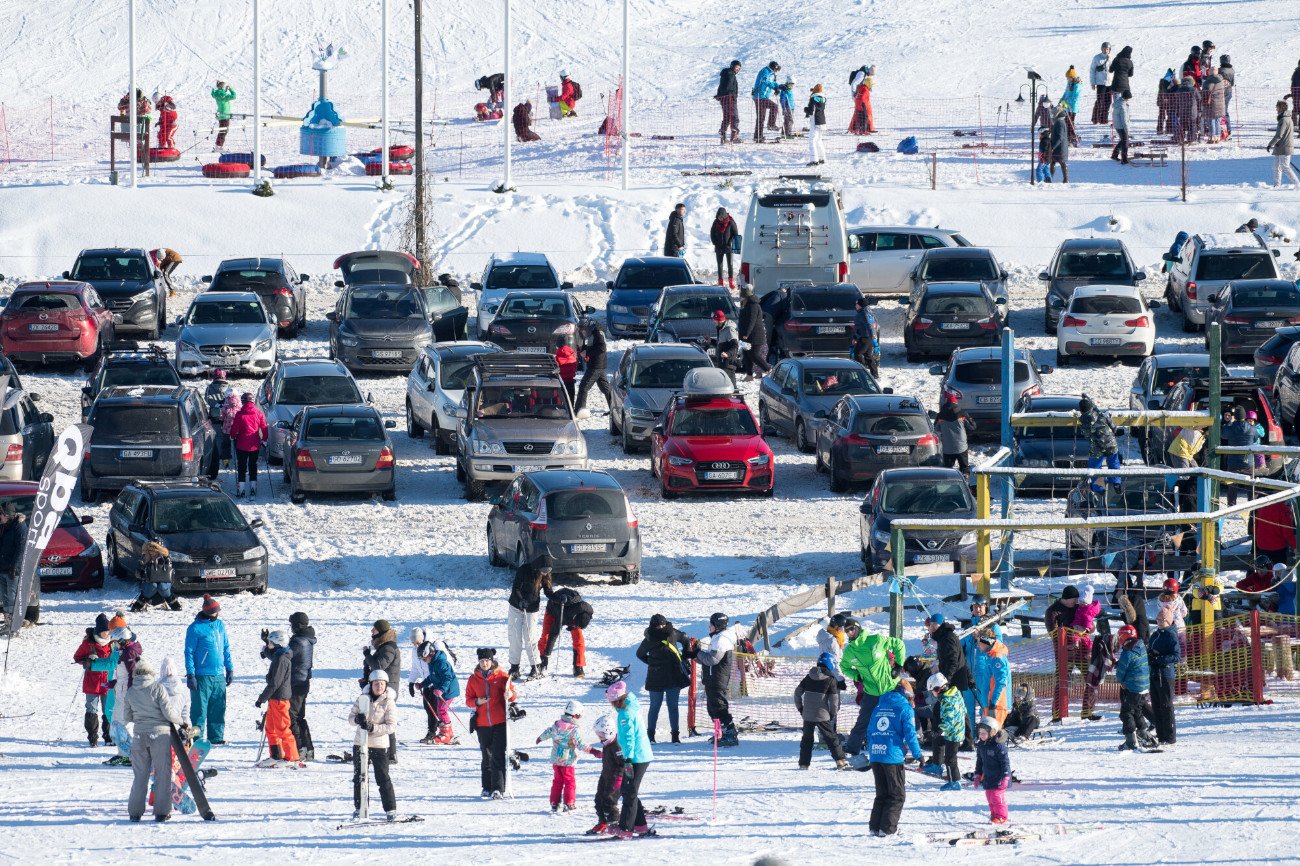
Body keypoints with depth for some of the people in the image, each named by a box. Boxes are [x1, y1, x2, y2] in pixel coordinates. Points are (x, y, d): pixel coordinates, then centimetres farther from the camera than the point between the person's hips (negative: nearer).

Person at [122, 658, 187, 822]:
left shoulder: (131, 692, 1)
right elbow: (168, 712, -14)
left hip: (139, 736, 3)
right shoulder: (158, 688, -11)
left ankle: (135, 812, 10)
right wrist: (182, 721, 5)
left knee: (140, 774, 12)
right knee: (162, 774, 7)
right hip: (160, 734, -3)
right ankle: (161, 811, 6)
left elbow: (126, 718, 8)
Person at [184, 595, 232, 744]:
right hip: (202, 676, -6)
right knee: (199, 708, -2)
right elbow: (189, 652, -7)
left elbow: (226, 648, 18)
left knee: (218, 708, 7)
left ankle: (216, 736, 15)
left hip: (219, 676, 6)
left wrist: (230, 669, 14)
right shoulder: (195, 628, -8)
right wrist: (190, 674, -12)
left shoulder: (220, 625, 10)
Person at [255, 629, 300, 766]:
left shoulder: (282, 660, -19)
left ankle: (292, 758, -3)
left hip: (280, 698, -10)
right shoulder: (279, 656, 11)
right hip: (275, 698, 10)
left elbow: (274, 683, -21)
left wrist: (262, 698, -17)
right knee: (270, 728, 17)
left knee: (283, 729, -6)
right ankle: (276, 756, 25)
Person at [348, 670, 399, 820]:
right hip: (361, 743, 4)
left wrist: (373, 727, -23)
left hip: (379, 745, -4)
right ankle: (359, 808, 22)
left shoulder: (389, 703, -7)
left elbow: (391, 726, -11)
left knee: (383, 778, -3)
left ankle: (391, 809, 5)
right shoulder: (362, 699, 2)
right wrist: (357, 719, -16)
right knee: (359, 777, 10)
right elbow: (351, 716, 8)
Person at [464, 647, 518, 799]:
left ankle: (498, 789, -11)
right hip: (482, 723, 3)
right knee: (486, 757, 10)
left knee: (498, 756, -9)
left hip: (500, 722, -3)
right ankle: (487, 788, 20)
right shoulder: (474, 679, 7)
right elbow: (468, 700, 10)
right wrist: (477, 702, -11)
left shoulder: (501, 676, 0)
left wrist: (510, 695, -25)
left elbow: (512, 693, -1)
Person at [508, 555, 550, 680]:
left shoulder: (545, 576, -4)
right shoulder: (524, 570, -16)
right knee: (515, 638, -1)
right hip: (516, 608, -1)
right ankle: (514, 668, 9)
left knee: (530, 639, -6)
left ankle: (536, 667, 4)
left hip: (532, 609, 1)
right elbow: (516, 589, -19)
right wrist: (520, 601, -37)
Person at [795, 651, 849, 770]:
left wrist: (800, 707, 19)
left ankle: (803, 763, 12)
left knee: (807, 738, 14)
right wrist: (833, 713, 5)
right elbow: (834, 699, -8)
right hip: (822, 715, -3)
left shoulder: (808, 677, 7)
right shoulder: (831, 680, -7)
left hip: (807, 714, 3)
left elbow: (797, 692, 9)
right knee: (831, 738, 4)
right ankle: (840, 761, 0)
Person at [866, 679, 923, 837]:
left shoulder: (878, 707, 16)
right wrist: (917, 754, -1)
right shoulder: (905, 708, -2)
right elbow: (910, 733, -8)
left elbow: (870, 731, 19)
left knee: (882, 794, 16)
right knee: (897, 795, 3)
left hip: (875, 755, 6)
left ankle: (875, 827, 11)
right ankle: (887, 828, -5)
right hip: (893, 757, -6)